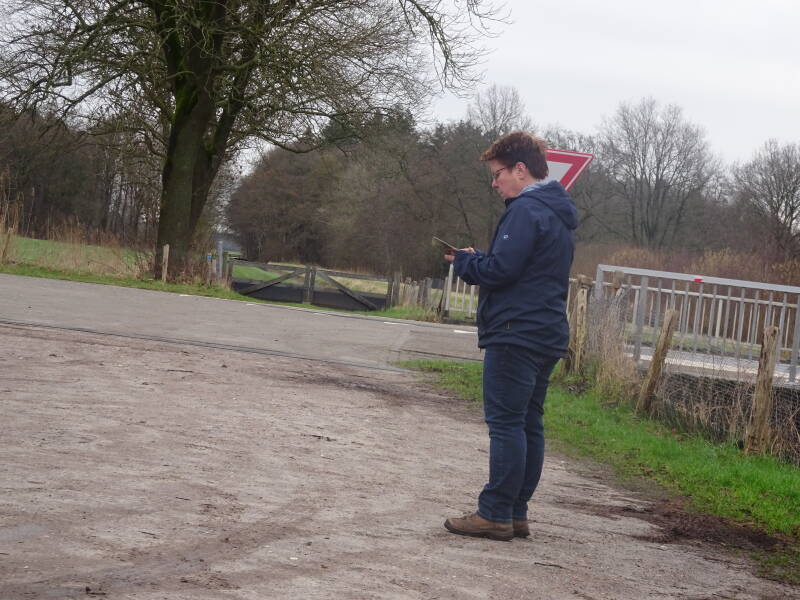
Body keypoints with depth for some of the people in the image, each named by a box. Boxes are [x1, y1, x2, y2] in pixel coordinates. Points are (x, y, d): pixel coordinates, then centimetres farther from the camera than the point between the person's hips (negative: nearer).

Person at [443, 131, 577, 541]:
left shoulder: (526, 210, -13)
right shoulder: (559, 214, 19)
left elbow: (500, 269, -19)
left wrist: (465, 262, -1)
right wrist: (475, 259, 12)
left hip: (516, 334, -10)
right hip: (547, 335, 10)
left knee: (505, 422, -7)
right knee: (528, 424, 10)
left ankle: (495, 515, -6)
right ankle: (516, 513, 14)